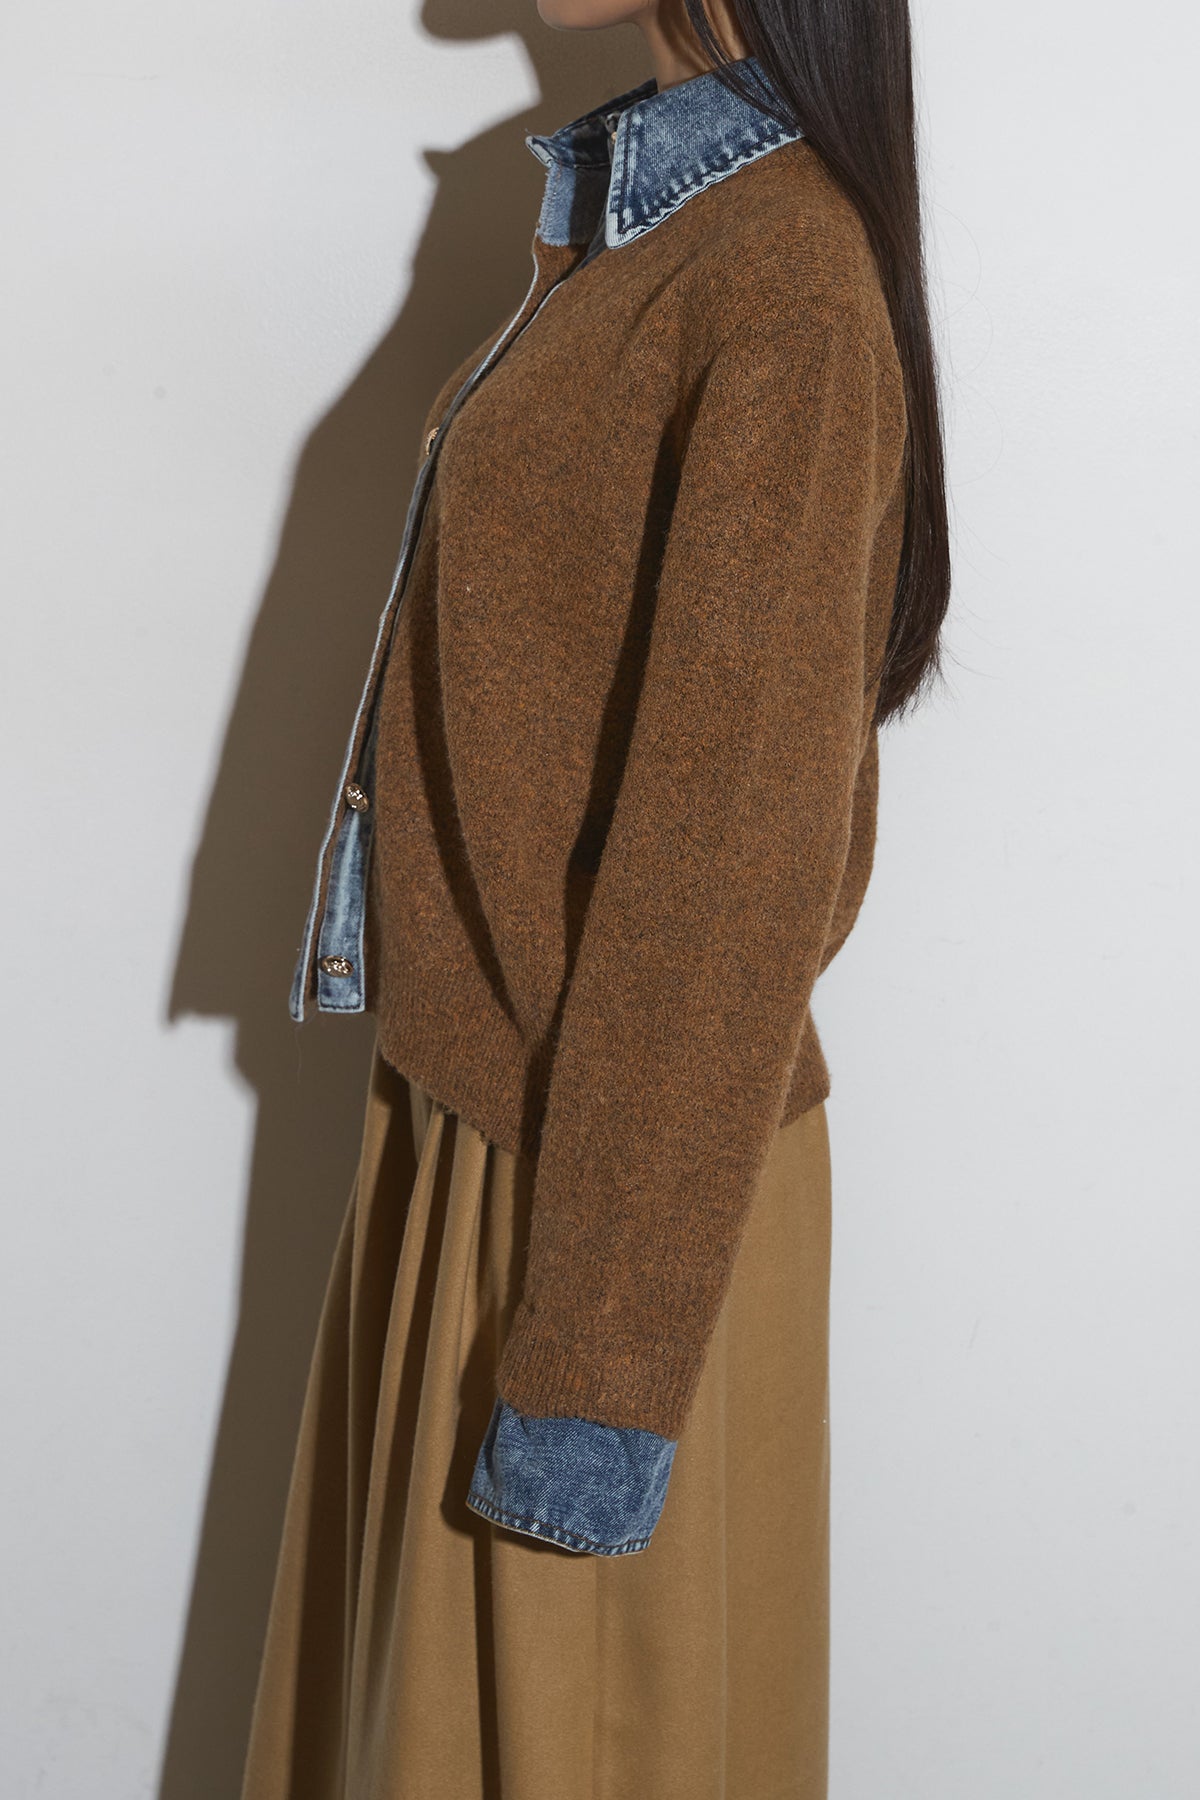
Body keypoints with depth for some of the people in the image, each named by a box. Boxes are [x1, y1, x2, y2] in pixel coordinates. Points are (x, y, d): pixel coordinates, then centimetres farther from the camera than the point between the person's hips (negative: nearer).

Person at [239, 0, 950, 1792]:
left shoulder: (784, 293, -21)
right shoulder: (639, 226, 7)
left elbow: (732, 850, -22)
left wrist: (600, 1356, -19)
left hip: (612, 1153, -8)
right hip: (484, 1089, 8)